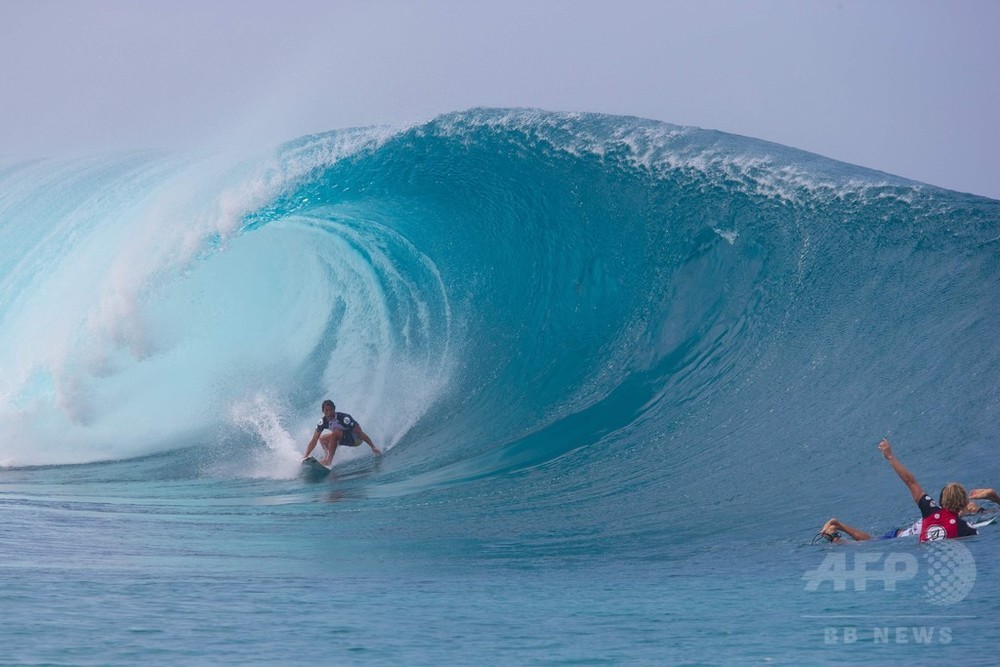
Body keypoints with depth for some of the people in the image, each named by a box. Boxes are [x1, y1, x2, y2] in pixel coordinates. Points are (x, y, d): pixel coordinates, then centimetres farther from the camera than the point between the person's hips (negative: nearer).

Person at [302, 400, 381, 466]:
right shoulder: (323, 422, -12)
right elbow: (314, 440, -12)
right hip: (344, 439, 7)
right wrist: (305, 457, -21)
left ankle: (328, 460, -31)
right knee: (322, 438, 7)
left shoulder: (343, 418, -28)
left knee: (335, 432, -30)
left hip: (356, 439, -7)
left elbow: (360, 433, -27)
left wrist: (373, 447, -29)